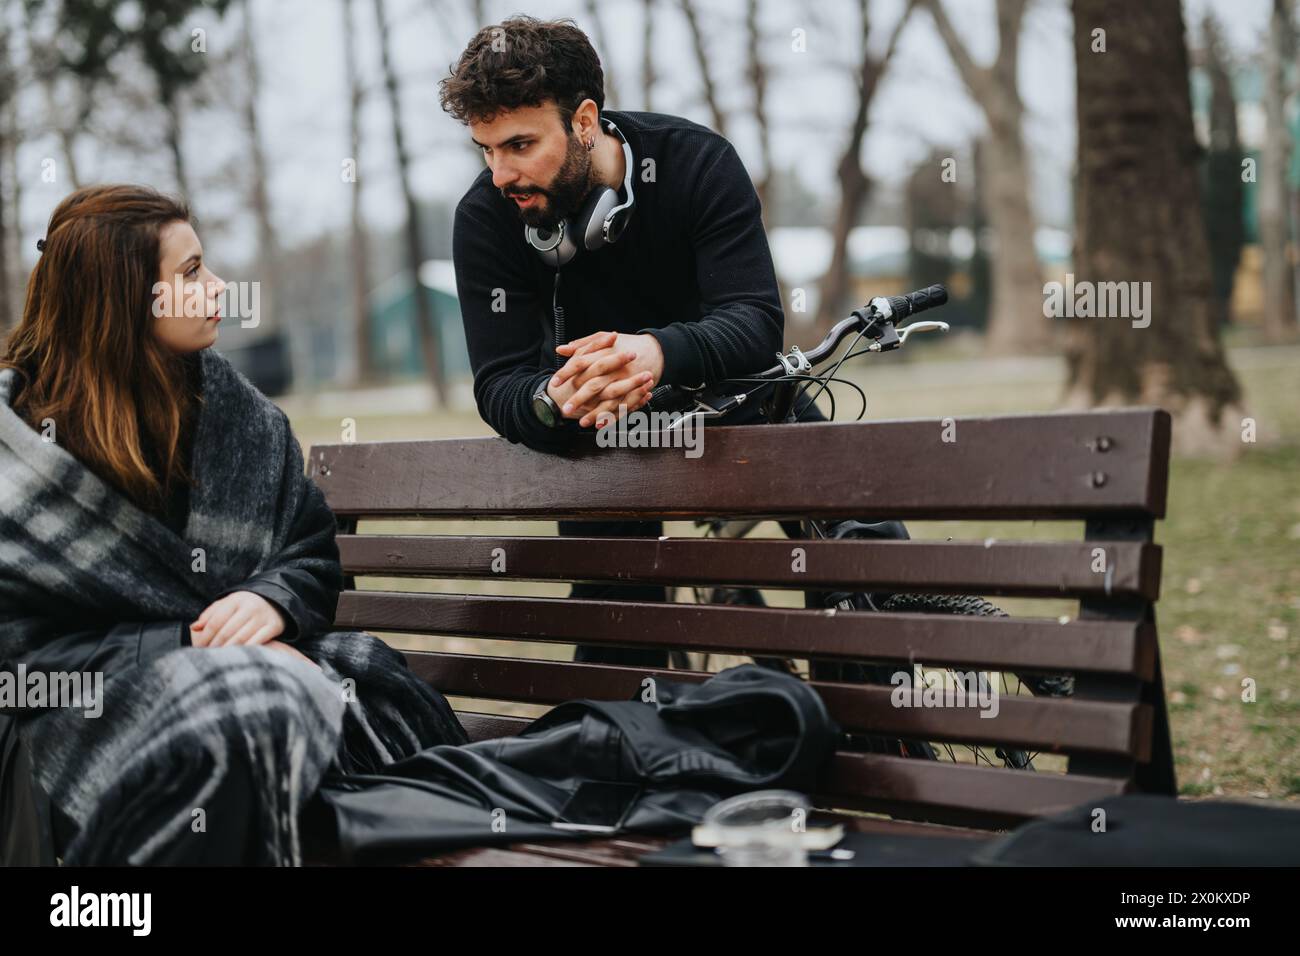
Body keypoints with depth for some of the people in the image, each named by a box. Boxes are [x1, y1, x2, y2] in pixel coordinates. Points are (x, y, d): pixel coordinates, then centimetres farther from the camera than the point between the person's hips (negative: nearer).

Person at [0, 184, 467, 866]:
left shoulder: (232, 405, 11)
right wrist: (187, 645, -18)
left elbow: (311, 552, 12)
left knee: (384, 697, -26)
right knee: (246, 723, -36)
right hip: (79, 703, -4)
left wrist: (274, 600, -13)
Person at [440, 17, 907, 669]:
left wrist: (660, 351, -54)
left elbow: (757, 323, -32)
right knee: (611, 604, -12)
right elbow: (499, 386, -22)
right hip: (601, 419, 0)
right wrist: (554, 402, -47)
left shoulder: (699, 163, -24)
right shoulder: (485, 218, -20)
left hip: (731, 387, 0)